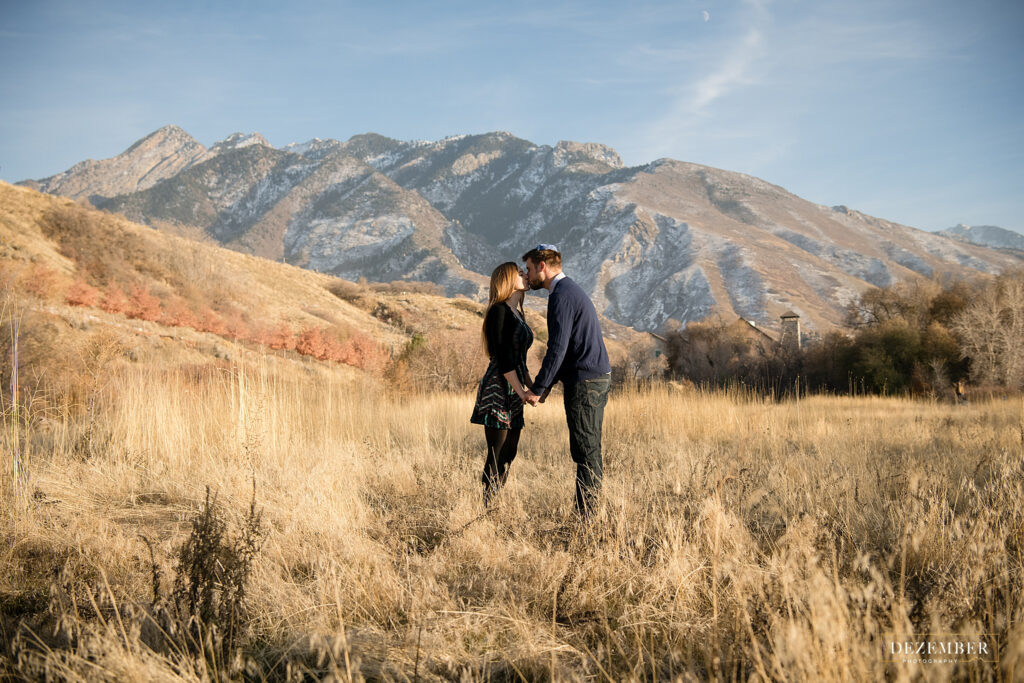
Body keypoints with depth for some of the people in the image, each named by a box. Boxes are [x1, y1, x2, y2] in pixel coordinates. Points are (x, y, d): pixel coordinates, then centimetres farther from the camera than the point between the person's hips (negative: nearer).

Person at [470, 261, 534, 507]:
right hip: (499, 389, -9)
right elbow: (503, 358, -16)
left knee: (509, 453, 8)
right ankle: (487, 507, -5)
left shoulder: (518, 314, 18)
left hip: (513, 393, 9)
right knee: (498, 454, -9)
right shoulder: (499, 311, -10)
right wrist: (521, 392, -18)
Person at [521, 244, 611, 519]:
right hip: (597, 378, 10)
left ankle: (584, 514, -3)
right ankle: (590, 511, 16)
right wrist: (547, 384, 19)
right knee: (589, 450, 12)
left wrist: (537, 388, -13)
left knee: (585, 451, -7)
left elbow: (558, 348, -19)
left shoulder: (561, 296, -13)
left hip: (584, 381, -10)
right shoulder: (571, 291, 19)